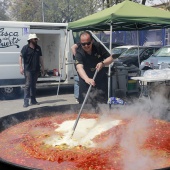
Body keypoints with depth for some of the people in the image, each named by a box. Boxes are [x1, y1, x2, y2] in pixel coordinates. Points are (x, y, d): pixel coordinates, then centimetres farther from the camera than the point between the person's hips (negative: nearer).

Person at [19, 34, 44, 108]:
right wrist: (21, 67, -14)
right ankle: (26, 101, -5)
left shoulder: (38, 48, 10)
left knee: (33, 85, 12)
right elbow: (21, 57, -6)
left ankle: (33, 100, 19)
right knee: (28, 85, -8)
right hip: (28, 69, -5)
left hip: (36, 69, 5)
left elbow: (40, 58, 17)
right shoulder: (25, 47, -5)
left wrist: (42, 67, 14)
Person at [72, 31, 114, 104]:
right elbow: (79, 67, -36)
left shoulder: (98, 46, -10)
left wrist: (102, 63, -25)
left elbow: (110, 58, -3)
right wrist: (87, 79, -55)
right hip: (86, 82, -3)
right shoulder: (79, 52, -19)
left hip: (101, 81, 3)